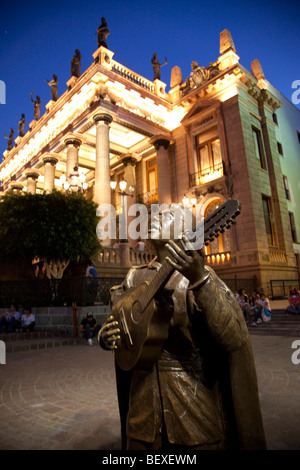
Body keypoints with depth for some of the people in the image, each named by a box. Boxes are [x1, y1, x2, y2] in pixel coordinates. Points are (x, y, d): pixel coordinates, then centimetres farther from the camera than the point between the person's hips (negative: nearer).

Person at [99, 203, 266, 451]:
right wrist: (105, 336, -9)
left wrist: (199, 279, -36)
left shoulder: (200, 275, -11)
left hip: (195, 405, -3)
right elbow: (116, 323, 13)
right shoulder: (135, 277, 3)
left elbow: (234, 339, -24)